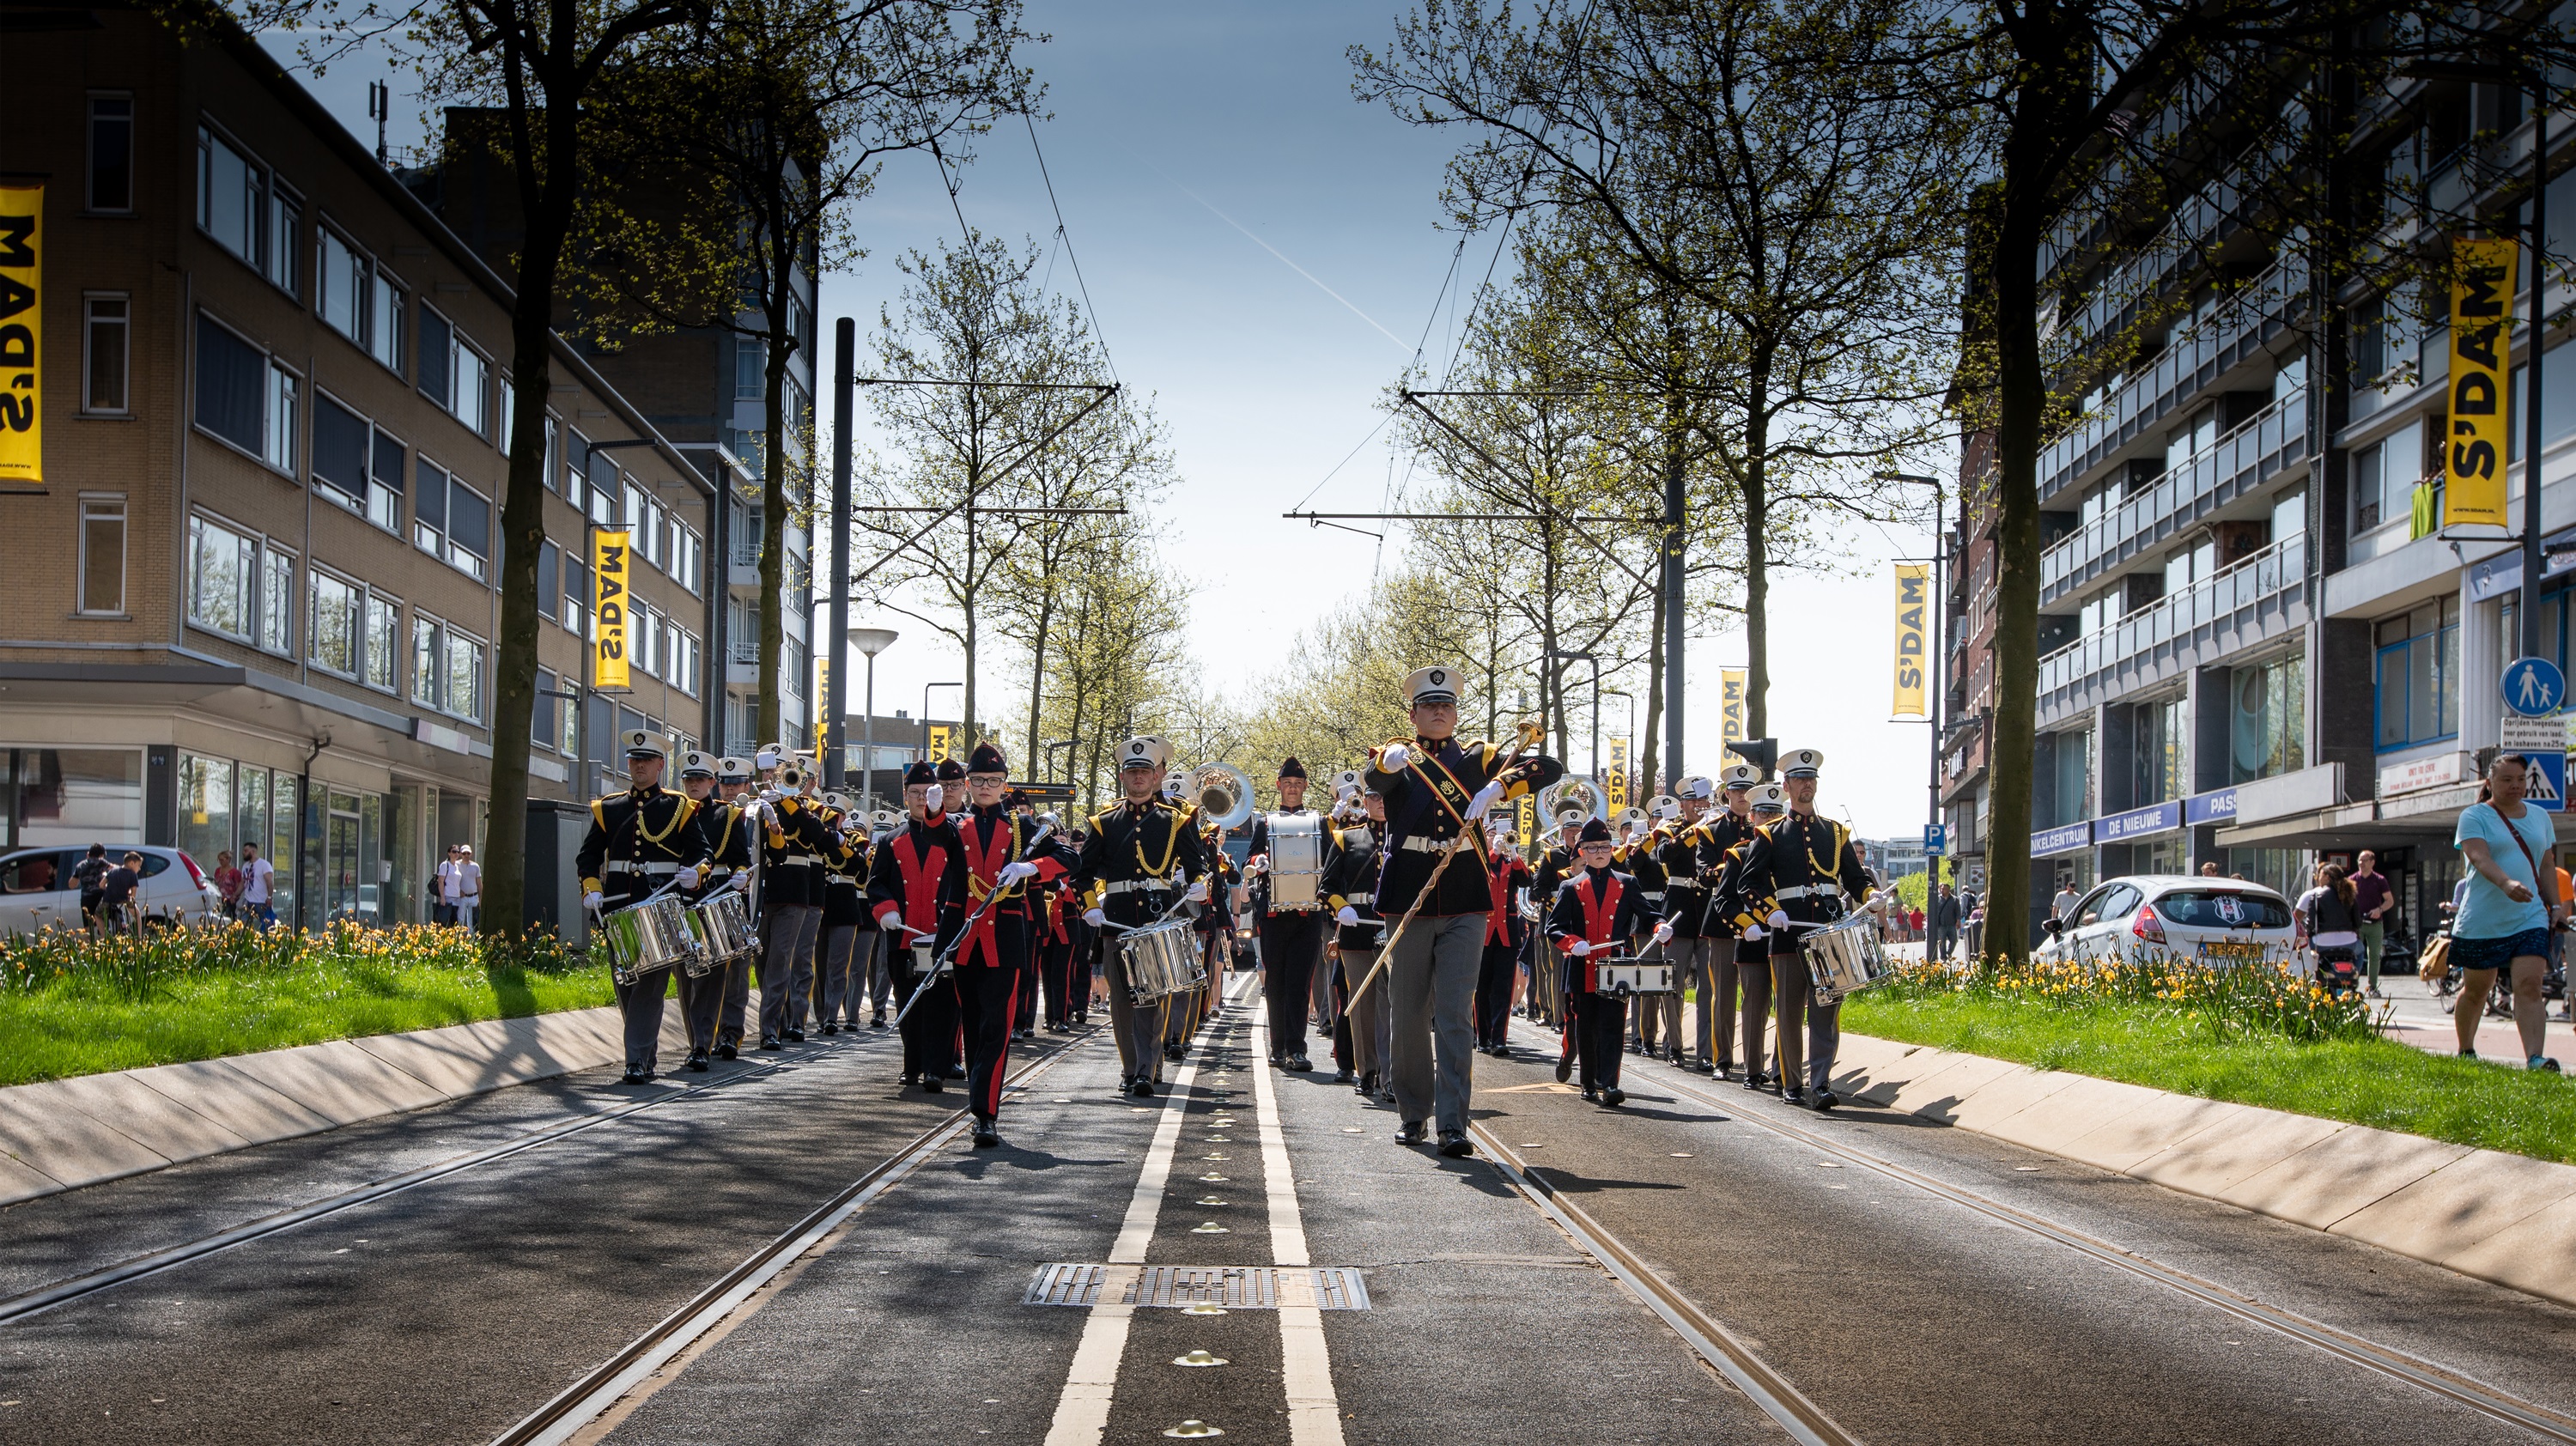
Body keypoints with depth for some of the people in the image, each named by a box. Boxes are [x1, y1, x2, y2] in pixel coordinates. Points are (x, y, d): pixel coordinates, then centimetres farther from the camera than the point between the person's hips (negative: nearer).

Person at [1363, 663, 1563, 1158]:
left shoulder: (1478, 759, 10)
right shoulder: (1396, 757, 6)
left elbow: (1549, 769, 0)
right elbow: (1375, 779, -19)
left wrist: (1496, 788, -18)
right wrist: (1389, 761, -44)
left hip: (1465, 909, 0)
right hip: (1409, 907, 0)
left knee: (1456, 1016, -8)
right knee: (1409, 1016, 8)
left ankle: (1453, 1125, -12)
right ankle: (1413, 1113, 24)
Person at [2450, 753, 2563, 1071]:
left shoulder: (2541, 817, 14)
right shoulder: (2474, 817, -4)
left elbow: (2547, 865, 22)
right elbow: (2480, 858, -20)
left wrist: (2555, 905, 11)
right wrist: (2506, 883, -38)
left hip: (2530, 918, 3)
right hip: (2482, 921, -3)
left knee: (2529, 985, -14)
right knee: (2475, 990, 9)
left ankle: (2534, 1057, -23)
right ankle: (2465, 1052, 28)